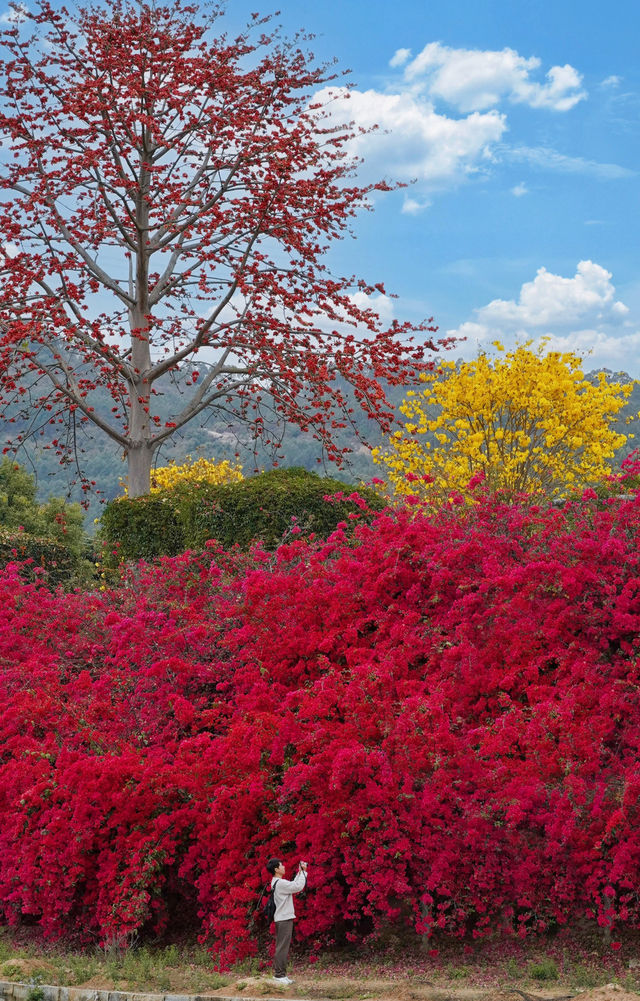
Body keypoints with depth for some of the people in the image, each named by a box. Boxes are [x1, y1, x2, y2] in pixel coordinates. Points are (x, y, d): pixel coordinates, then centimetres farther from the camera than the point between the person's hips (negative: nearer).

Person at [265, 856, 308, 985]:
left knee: (281, 946, 13)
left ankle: (278, 973, 16)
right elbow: (298, 887, -20)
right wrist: (303, 872, -8)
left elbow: (294, 884, 21)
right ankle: (279, 974, -8)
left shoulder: (277, 882, 15)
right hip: (284, 919, -10)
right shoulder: (281, 883, -17)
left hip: (282, 919, 10)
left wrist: (300, 872, 15)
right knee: (283, 947, -8)